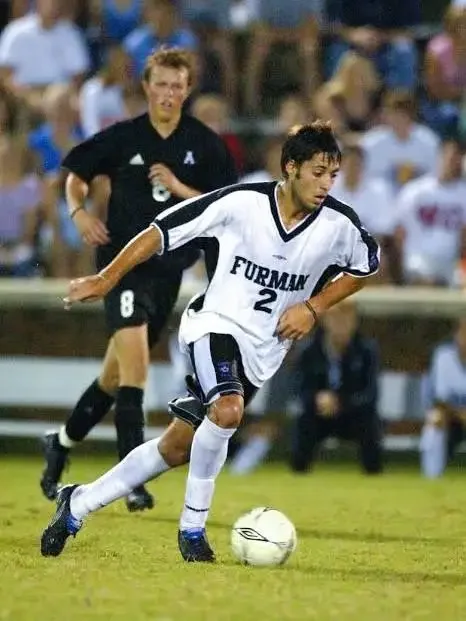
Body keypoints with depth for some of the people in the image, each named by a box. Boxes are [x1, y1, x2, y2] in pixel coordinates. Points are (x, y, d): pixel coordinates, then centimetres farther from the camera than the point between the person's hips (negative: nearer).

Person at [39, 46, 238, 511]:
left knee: (116, 375, 14)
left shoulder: (205, 145, 1)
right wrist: (78, 211, -7)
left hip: (169, 268, 3)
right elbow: (76, 175, 12)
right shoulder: (122, 138, -3)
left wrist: (179, 189, -13)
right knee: (134, 357, -22)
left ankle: (62, 443, 37)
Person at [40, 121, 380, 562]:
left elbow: (364, 269, 12)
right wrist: (106, 279, -7)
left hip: (263, 351, 4)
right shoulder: (241, 203, -18)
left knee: (177, 448, 5)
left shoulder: (340, 226, -10)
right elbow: (163, 230, -9)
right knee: (227, 410, -33)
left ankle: (78, 505, 22)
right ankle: (192, 527, -15)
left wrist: (313, 307, -2)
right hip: (215, 323, -4)